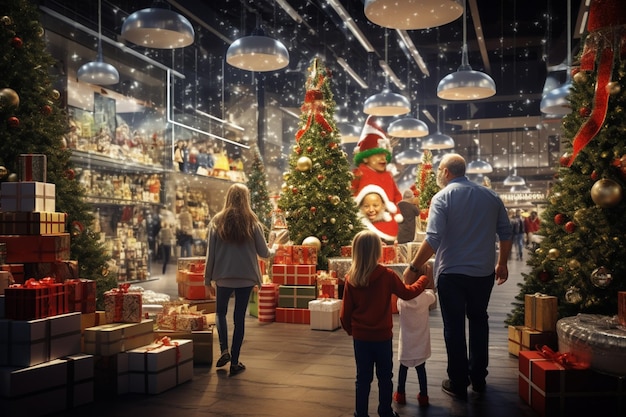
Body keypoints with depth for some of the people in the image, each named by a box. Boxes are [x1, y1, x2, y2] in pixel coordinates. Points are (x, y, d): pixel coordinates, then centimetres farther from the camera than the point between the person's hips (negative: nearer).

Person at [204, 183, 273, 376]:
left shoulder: (217, 221, -3)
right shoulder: (252, 222, -5)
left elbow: (210, 252, -1)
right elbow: (263, 252, 0)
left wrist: (208, 277, 9)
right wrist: (273, 250, 22)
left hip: (223, 276, 0)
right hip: (246, 277, 0)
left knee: (221, 312, 21)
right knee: (239, 317, 9)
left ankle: (224, 350, 4)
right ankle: (235, 362, 13)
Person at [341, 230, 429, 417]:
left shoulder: (350, 279, -8)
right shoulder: (387, 275, -16)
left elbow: (345, 312, -3)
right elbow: (407, 293, -1)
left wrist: (349, 330, 15)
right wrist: (424, 279, 15)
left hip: (360, 337, 2)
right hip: (383, 336, -2)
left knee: (363, 378, 13)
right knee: (385, 377, 16)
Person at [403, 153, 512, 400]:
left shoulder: (442, 198, -11)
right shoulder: (490, 196, 4)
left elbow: (433, 240, -21)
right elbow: (505, 233, 7)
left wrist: (413, 267, -14)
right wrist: (502, 264, 19)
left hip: (451, 274, -4)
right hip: (484, 273, 5)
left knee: (454, 327, 7)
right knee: (479, 320, 21)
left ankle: (458, 384, 17)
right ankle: (479, 379, 30)